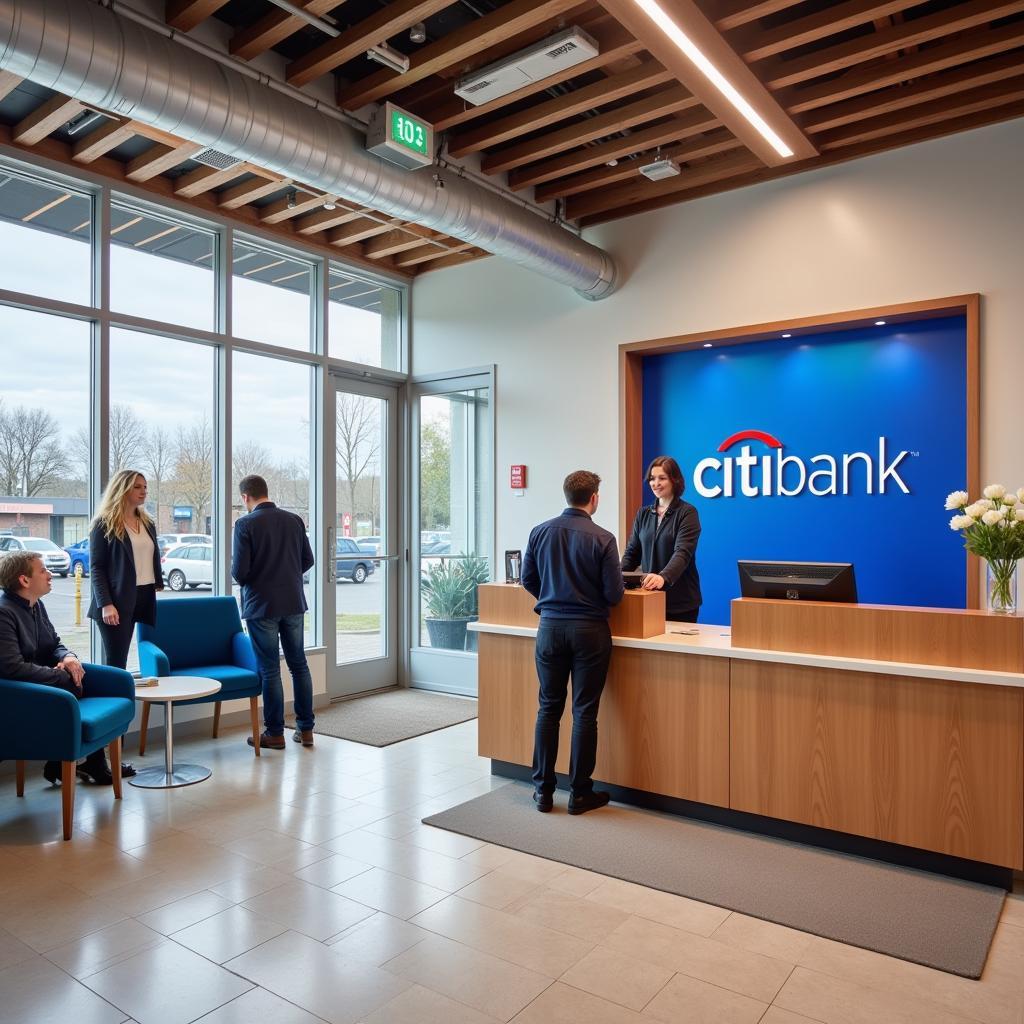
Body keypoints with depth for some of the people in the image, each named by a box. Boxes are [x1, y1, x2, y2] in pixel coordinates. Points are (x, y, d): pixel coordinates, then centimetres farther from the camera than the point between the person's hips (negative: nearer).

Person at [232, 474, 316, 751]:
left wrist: (244, 579, 9)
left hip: (262, 605, -4)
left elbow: (239, 572, -14)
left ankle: (274, 733, 13)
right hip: (294, 603, 4)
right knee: (299, 665, 13)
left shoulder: (245, 524, -11)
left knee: (270, 670, 5)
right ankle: (305, 728, 18)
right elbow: (308, 560, 7)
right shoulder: (294, 520, 3)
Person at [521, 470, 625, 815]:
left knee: (548, 708, 11)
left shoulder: (540, 532, 0)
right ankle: (580, 793, 15)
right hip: (589, 630, -3)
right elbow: (614, 594, -10)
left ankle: (543, 789, 18)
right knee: (584, 712, 6)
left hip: (550, 626, 3)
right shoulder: (602, 538, -11)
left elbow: (528, 580, 8)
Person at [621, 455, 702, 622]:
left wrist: (663, 577, -38)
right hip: (649, 596, 4)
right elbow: (632, 552, 11)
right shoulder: (643, 513, 10)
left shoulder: (687, 513, -7)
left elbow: (682, 553, -20)